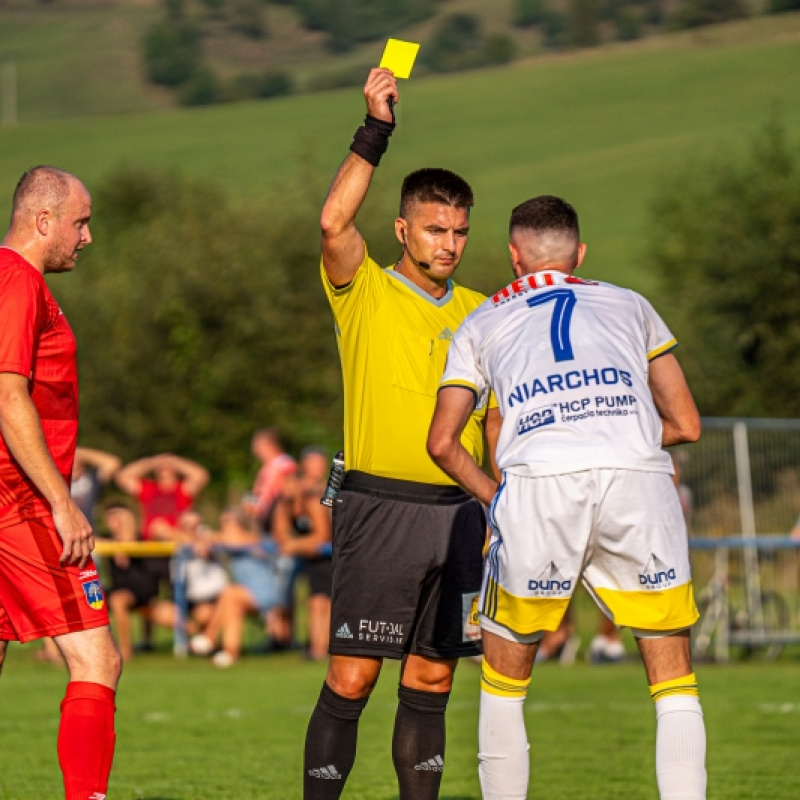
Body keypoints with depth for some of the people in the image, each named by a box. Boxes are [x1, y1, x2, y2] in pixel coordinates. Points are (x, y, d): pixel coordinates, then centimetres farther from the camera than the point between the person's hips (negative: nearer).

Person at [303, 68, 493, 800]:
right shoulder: (365, 293, 0)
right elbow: (334, 223, -19)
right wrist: (376, 129, -20)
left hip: (459, 511, 4)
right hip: (380, 506, -4)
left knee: (430, 680, 7)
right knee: (351, 678, -7)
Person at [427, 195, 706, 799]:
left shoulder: (482, 324, 27)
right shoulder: (630, 306, 28)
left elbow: (443, 443, 22)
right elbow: (685, 425, 28)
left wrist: (493, 498, 37)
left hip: (541, 485, 0)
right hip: (641, 479, 0)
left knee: (505, 679, 18)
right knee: (674, 681, 10)